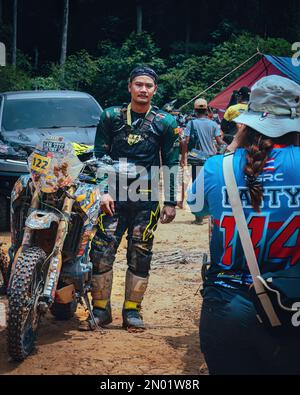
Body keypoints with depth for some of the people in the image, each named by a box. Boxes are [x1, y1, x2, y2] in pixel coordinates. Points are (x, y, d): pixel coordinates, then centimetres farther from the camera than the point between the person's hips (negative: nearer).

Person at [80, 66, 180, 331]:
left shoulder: (165, 122, 7)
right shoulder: (111, 117, 8)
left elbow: (172, 165, 8)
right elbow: (100, 156, 7)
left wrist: (171, 202, 3)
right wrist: (103, 191, -4)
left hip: (148, 199, 0)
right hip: (114, 195, 0)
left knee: (140, 256, 3)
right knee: (101, 251, -7)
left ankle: (132, 311, 14)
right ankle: (100, 310, 5)